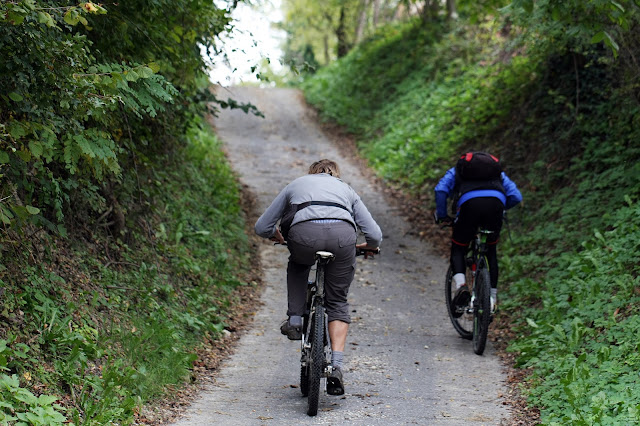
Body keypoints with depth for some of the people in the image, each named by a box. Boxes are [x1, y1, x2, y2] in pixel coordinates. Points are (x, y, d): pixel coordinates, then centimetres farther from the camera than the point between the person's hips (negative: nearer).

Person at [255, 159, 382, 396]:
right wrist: (365, 247, 47)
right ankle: (336, 367, 4)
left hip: (305, 233, 0)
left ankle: (294, 321, 23)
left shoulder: (295, 185, 34)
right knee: (337, 302, 16)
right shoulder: (346, 189, 35)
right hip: (342, 234, 1)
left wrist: (280, 239, 50)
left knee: (298, 265, 36)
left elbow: (262, 228, 29)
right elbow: (375, 236, 25)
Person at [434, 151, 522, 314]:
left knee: (458, 249, 17)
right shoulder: (498, 173, 38)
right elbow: (516, 196, 24)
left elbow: (440, 190, 13)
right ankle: (492, 297, 17)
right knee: (491, 251, 23)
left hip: (469, 203, -2)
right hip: (496, 202, 2)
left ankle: (461, 285, -9)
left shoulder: (455, 172, 33)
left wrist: (442, 216, 21)